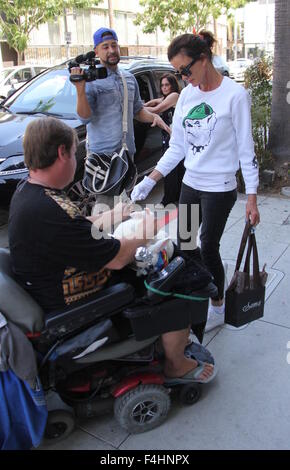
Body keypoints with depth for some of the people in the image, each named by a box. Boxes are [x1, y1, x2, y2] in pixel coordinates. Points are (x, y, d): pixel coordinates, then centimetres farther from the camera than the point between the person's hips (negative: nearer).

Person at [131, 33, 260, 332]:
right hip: (190, 184, 6)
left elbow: (246, 149, -10)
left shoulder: (234, 95, -11)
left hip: (219, 188, -6)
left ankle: (217, 309, 21)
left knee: (208, 249, 0)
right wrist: (150, 180, 2)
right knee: (183, 245, 9)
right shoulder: (187, 95, 6)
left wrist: (252, 197, -11)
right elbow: (177, 147, 10)